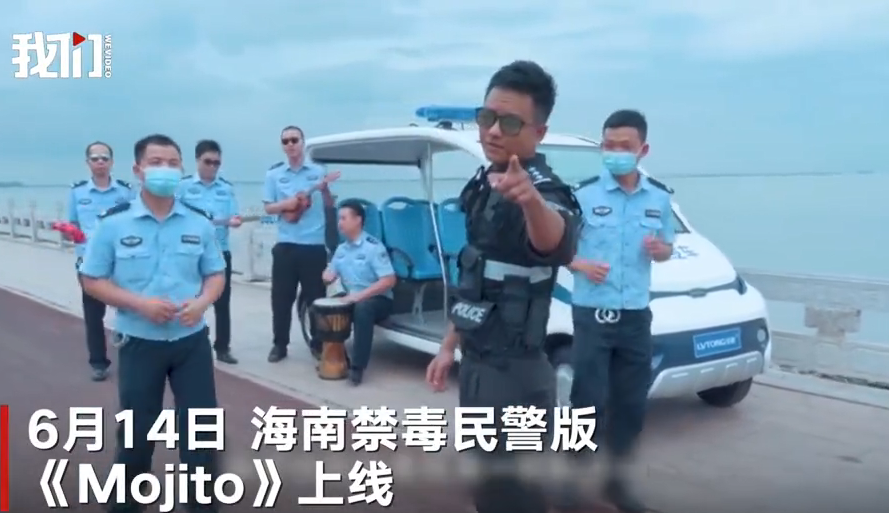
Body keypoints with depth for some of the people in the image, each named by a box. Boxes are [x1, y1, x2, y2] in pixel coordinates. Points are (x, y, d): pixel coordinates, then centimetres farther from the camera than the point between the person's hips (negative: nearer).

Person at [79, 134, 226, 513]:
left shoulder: (199, 222, 0)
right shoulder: (113, 222, -7)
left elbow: (216, 274, 8)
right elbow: (92, 280, -3)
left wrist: (202, 302, -14)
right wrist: (140, 303, -17)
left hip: (192, 340, 2)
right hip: (139, 342, -1)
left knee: (201, 426, 7)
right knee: (137, 429, 12)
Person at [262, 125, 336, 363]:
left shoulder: (318, 171, 4)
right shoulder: (274, 174, 5)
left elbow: (330, 205, 10)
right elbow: (268, 208, 6)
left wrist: (324, 190, -9)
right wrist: (286, 204, -13)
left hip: (314, 245, 0)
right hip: (286, 245, 1)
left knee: (316, 296, 6)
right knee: (281, 296, 4)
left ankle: (318, 343, 18)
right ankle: (279, 344, 14)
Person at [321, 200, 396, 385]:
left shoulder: (373, 247, -15)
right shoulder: (341, 249, 8)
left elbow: (389, 281, -21)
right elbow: (330, 275, 15)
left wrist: (360, 295, -27)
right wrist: (326, 275, -11)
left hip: (377, 300, -7)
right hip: (351, 299, 7)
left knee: (362, 308, -38)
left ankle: (357, 366, -31)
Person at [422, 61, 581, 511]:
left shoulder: (543, 189, -20)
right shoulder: (483, 185, 7)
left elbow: (557, 244, -46)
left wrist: (532, 201, -66)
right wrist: (450, 346, 19)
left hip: (515, 376, -9)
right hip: (475, 366, 9)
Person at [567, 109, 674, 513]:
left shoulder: (660, 197, 5)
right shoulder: (584, 194, -6)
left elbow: (667, 248, 16)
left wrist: (660, 250, -8)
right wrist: (581, 265, -19)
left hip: (636, 315, 4)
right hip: (592, 314, -4)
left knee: (631, 402, 11)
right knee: (588, 400, -2)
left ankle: (615, 478, 27)